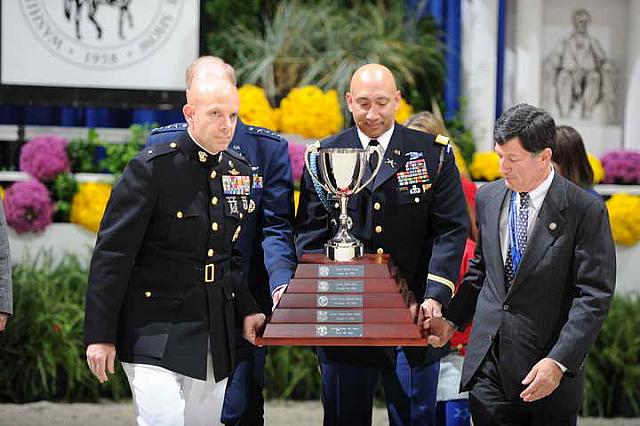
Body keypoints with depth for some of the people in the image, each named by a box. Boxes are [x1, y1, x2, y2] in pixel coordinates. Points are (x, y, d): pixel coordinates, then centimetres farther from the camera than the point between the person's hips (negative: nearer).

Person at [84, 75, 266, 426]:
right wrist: (100, 336, -14)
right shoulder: (150, 169, -11)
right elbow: (111, 256, -11)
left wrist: (246, 308, 7)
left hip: (215, 335, 6)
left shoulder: (241, 172, 9)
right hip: (156, 331, -6)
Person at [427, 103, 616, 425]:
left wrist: (559, 362, -20)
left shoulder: (585, 211, -10)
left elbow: (594, 295, -13)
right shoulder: (488, 198, 8)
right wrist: (451, 320, 6)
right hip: (488, 362, 4)